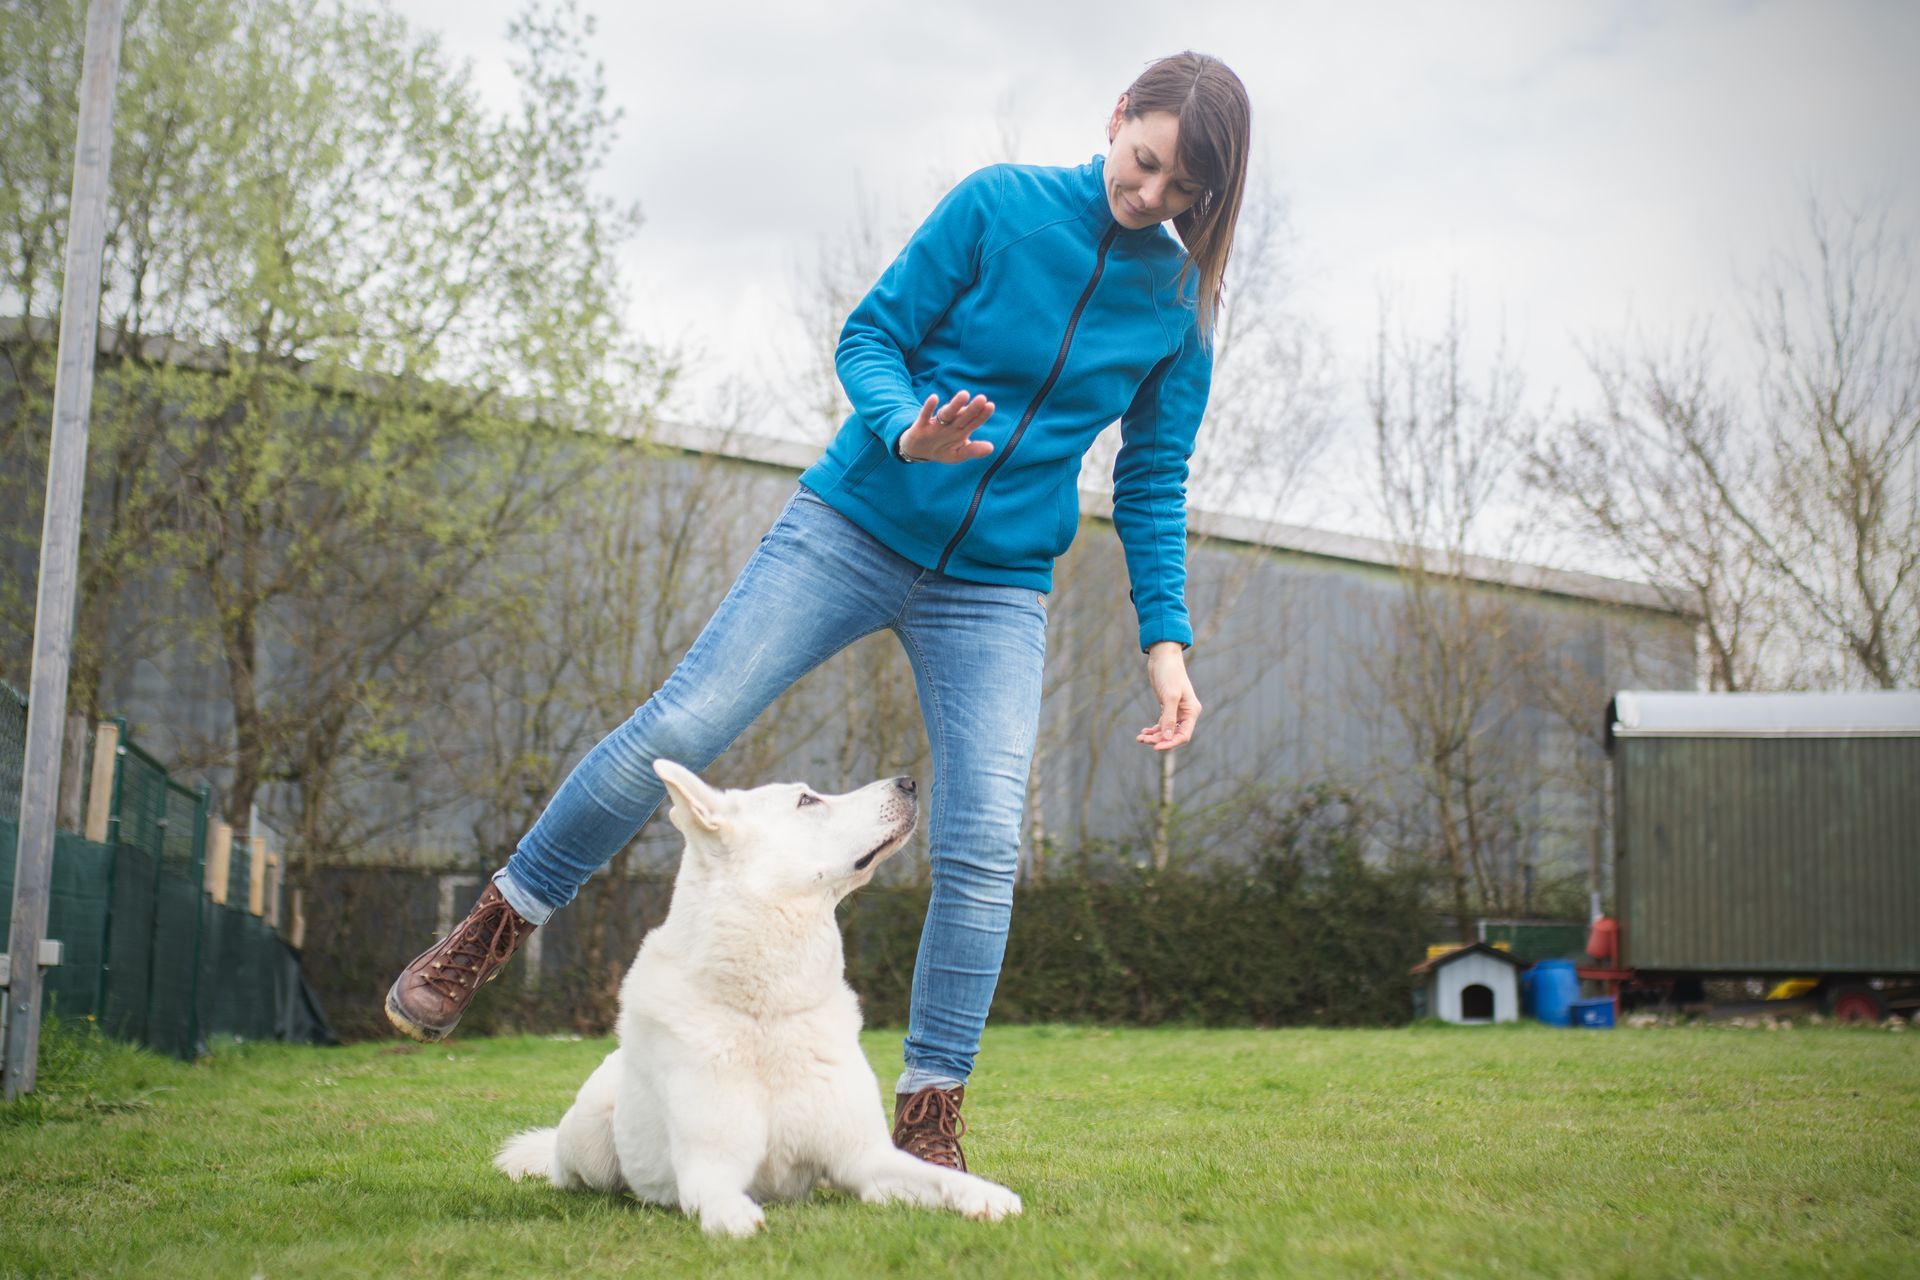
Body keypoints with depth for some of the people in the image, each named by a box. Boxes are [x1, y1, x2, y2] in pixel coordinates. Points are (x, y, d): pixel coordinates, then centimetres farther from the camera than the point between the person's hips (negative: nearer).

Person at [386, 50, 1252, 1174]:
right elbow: (870, 333, -2)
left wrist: (1165, 637, -2)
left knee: (983, 849, -10)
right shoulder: (1001, 205, -5)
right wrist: (905, 431, -24)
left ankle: (929, 1127, 1)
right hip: (855, 525, -2)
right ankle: (487, 937, 9)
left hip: (995, 588, 2)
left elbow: (1153, 481, 8)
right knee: (676, 729, -9)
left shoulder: (1181, 303, 3)